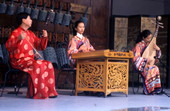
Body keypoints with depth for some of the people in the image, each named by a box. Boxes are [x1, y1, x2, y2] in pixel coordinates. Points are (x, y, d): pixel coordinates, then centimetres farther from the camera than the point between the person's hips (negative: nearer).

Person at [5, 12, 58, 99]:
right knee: (37, 65, -31)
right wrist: (19, 39, -31)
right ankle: (36, 93, -26)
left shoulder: (30, 33, 19)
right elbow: (8, 46, -18)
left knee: (48, 64, -9)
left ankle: (49, 91, -9)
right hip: (19, 60, -7)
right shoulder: (16, 32, -2)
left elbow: (41, 46, 22)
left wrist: (44, 37, 4)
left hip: (30, 60, 8)